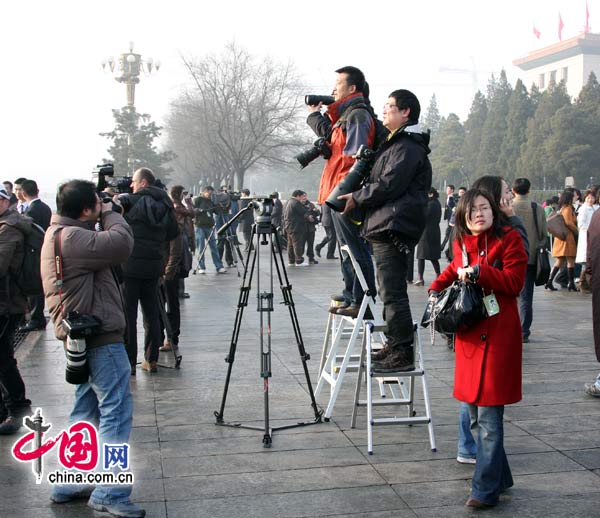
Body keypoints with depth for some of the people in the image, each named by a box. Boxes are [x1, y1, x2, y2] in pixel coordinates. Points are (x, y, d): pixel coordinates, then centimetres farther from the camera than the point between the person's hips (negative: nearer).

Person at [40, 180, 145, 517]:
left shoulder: (60, 234, 13)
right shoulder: (72, 237, -19)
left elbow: (107, 252, 18)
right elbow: (121, 244, -24)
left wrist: (105, 215, 7)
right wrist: (111, 212, -7)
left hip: (82, 336, 11)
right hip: (100, 336, -11)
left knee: (86, 411, 18)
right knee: (116, 413, -5)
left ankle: (69, 483, 25)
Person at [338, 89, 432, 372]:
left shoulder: (408, 147, -10)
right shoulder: (395, 144, 24)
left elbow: (389, 185, -17)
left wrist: (356, 198, -8)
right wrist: (360, 197, 15)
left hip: (394, 228, -11)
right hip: (385, 226, 11)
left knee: (392, 292, -11)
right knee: (390, 291, 14)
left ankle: (402, 354, -7)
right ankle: (394, 346, 22)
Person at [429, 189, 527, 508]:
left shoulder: (509, 239, -6)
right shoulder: (463, 244, 13)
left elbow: (514, 281, -14)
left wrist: (478, 272, -19)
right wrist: (437, 288, 17)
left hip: (497, 335, -7)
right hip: (469, 335, 7)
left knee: (489, 417, -7)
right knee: (475, 415, 14)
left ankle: (485, 490, 2)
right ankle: (500, 478, 30)